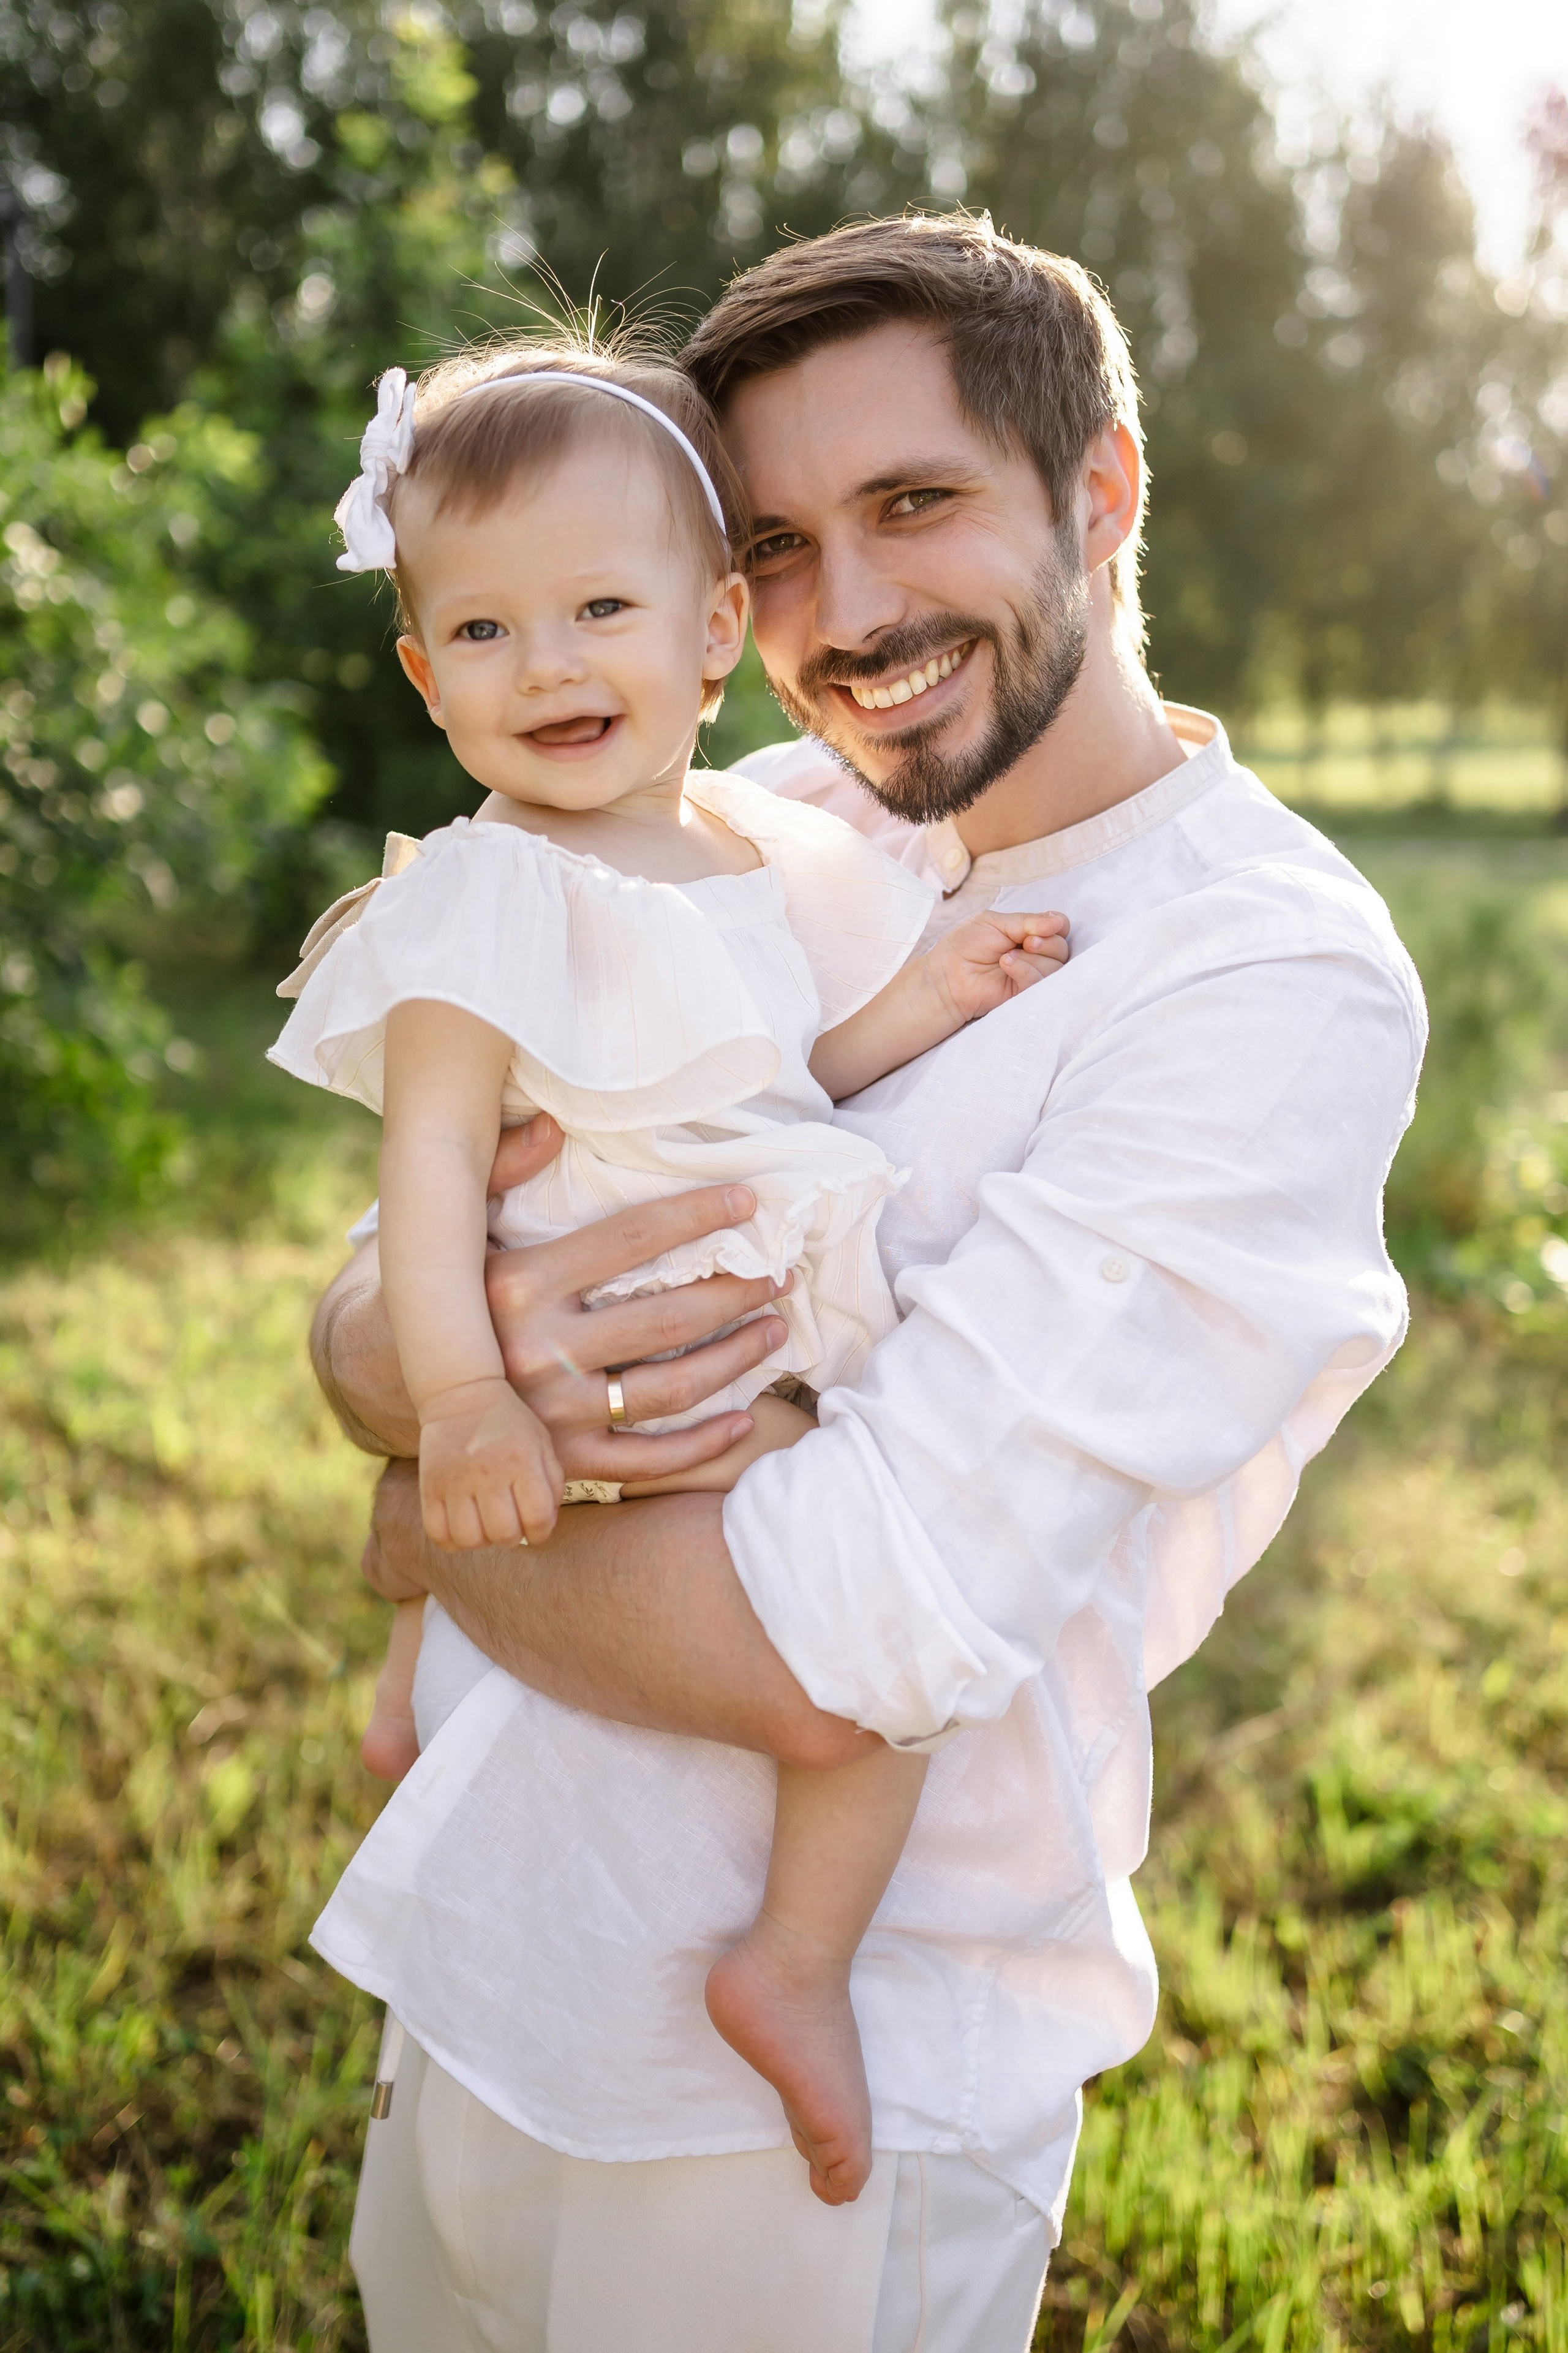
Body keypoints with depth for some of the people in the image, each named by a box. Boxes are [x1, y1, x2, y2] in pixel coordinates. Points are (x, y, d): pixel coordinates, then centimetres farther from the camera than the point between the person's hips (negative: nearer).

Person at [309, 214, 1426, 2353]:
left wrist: (424, 1529, -9)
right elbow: (361, 1313, 1)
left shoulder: (1272, 974, -21)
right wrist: (430, 1362, -23)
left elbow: (825, 1655, -27)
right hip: (481, 1954, 6)